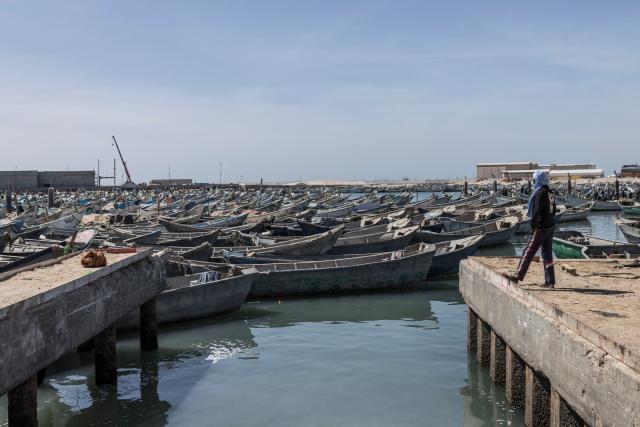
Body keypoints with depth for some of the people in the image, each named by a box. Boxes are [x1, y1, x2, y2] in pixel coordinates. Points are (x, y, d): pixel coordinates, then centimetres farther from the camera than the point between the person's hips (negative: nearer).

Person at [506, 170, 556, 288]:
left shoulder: (540, 193, -16)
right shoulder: (550, 193, 12)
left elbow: (537, 212, -19)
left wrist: (533, 227, -14)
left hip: (541, 228, -9)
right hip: (550, 227, 9)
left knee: (528, 252, -6)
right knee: (547, 253, 11)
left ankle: (518, 276, -5)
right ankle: (550, 281, 12)